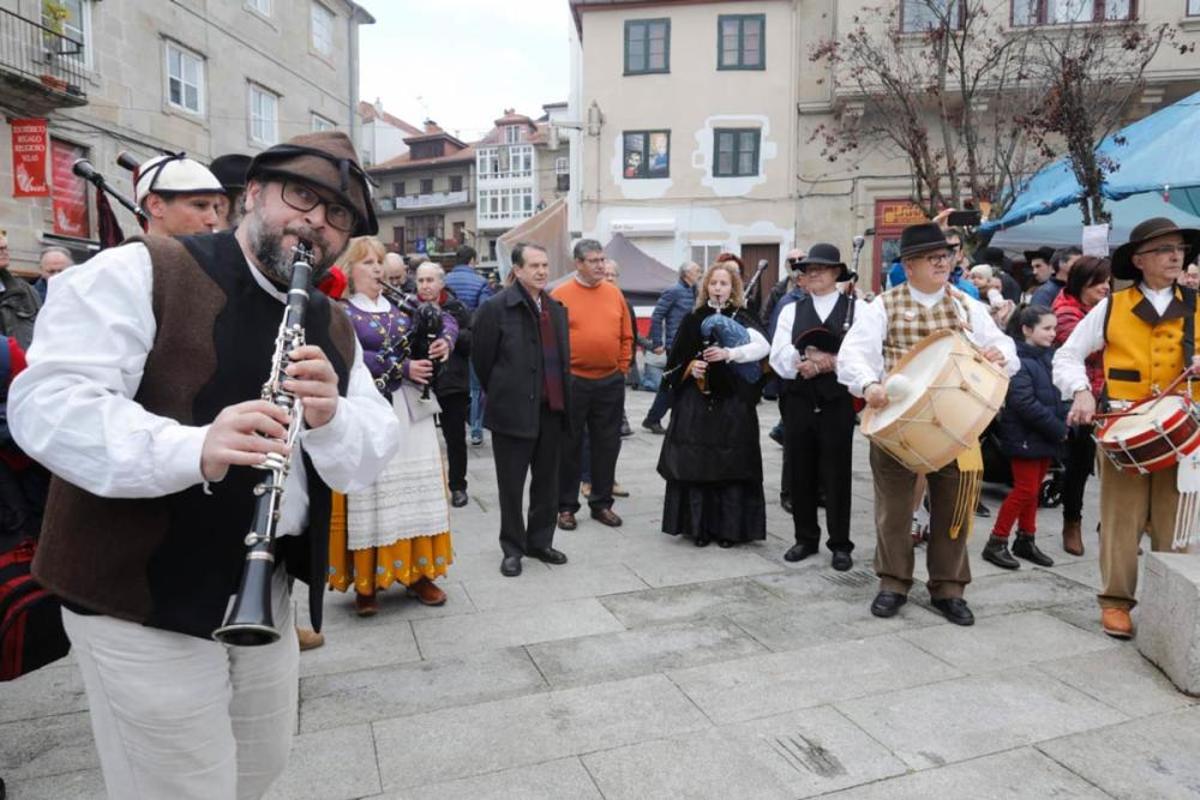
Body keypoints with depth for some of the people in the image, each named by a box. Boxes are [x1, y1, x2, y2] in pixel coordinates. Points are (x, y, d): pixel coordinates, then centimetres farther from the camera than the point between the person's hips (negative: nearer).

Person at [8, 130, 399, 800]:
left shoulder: (334, 329, 8)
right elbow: (45, 403, -21)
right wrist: (192, 449, -37)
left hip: (271, 592, 7)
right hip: (144, 597, -6)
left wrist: (330, 418, -20)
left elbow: (368, 462, 2)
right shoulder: (139, 273, -11)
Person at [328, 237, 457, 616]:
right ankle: (366, 581, 8)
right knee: (371, 492, -2)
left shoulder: (400, 305, 12)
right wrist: (403, 367, -18)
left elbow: (446, 318, 18)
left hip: (411, 407, 5)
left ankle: (418, 573, 17)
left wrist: (445, 340, -4)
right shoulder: (341, 311, -1)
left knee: (417, 489, 6)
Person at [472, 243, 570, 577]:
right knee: (512, 484, 7)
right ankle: (512, 548, 21)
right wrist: (500, 394, 3)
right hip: (514, 411, -6)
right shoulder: (496, 306, -9)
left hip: (552, 409, 6)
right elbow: (481, 356, -5)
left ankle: (540, 542, 29)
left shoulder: (556, 307, 11)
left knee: (547, 482, 14)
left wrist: (564, 398, 12)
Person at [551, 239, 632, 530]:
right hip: (572, 382, -3)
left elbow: (626, 336, 12)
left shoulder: (614, 293, 7)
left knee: (607, 446, 10)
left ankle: (602, 503, 23)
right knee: (569, 446, 6)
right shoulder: (560, 295, -4)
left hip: (610, 383, 4)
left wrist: (622, 368, 6)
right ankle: (566, 506, 17)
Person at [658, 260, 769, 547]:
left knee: (731, 465, -2)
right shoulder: (693, 320, 8)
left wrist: (729, 353, -29)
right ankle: (698, 527, 10)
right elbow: (675, 359, 10)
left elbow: (763, 346, -17)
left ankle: (729, 528, 9)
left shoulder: (742, 318, 3)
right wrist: (690, 367, -10)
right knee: (695, 463, 0)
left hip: (733, 402, -1)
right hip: (695, 401, 2)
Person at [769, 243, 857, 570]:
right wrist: (804, 363, -17)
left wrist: (828, 363, -15)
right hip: (799, 402, 3)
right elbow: (779, 358, -2)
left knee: (836, 473, 5)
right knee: (801, 473, 9)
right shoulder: (791, 310, 8)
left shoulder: (856, 309, 1)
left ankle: (840, 544, 17)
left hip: (837, 402, -2)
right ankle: (806, 538, 23)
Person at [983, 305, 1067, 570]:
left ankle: (1026, 540, 26)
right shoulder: (1018, 361, -17)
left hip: (1046, 437, 8)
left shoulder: (1048, 356, 9)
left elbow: (1058, 395, 17)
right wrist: (1058, 429, -16)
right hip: (1025, 437, -8)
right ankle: (996, 543, 5)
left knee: (1033, 490, 15)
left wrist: (1064, 422, 1)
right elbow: (1025, 404, -22)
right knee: (1025, 490, -5)